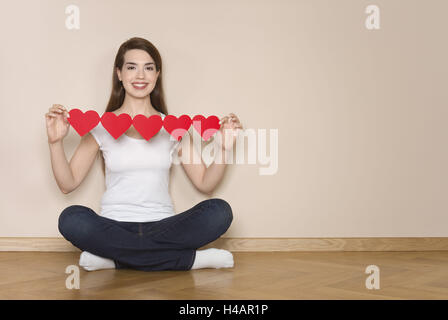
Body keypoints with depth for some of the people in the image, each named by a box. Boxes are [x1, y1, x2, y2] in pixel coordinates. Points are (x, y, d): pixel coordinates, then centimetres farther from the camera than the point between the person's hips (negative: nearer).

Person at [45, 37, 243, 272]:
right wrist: (55, 143, -10)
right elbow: (67, 184, 2)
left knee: (220, 212, -23)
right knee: (71, 219, -32)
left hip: (161, 226, 1)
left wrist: (225, 148, -6)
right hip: (114, 227, -1)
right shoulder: (102, 126, 6)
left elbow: (205, 183, 7)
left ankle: (115, 258, -19)